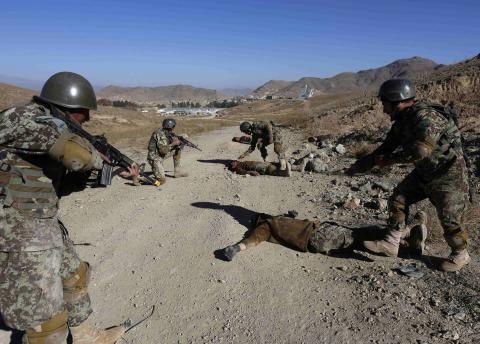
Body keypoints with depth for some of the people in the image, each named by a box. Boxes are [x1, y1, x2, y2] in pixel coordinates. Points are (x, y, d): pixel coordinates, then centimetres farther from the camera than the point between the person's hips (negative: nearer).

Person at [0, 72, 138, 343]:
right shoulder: (25, 118, -19)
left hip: (44, 226, 10)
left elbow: (60, 185, 15)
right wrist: (99, 159, -8)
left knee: (74, 277, 24)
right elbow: (78, 154, -33)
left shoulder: (51, 126, 9)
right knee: (46, 321, 3)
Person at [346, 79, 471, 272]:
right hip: (424, 173, 8)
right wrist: (360, 166, 6)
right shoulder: (402, 122, 0)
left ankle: (460, 254, 27)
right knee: (397, 200, 3)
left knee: (450, 220, 1)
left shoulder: (427, 117, -28)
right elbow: (387, 148, 8)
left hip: (448, 176, -8)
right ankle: (391, 244, 11)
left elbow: (420, 150, -41)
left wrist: (389, 160, -27)